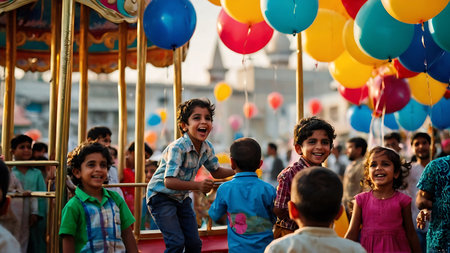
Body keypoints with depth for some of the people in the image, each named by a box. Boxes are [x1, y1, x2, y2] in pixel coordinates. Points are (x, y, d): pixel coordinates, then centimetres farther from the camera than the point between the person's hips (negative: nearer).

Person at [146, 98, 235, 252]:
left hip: (182, 198, 7)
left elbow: (216, 172, 10)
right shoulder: (177, 148, -29)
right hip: (161, 195, -7)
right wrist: (198, 186, -42)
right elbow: (169, 181, -35)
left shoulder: (207, 148, -6)